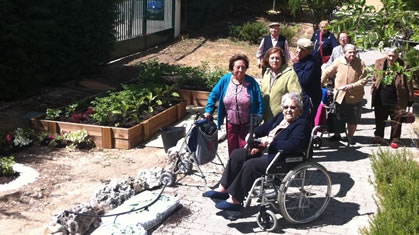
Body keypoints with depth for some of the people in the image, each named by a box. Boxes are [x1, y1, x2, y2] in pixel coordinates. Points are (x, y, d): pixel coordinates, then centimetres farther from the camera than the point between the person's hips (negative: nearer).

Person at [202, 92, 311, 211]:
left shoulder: (302, 124, -13)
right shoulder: (280, 117, 13)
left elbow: (292, 145, -27)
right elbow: (266, 126, 23)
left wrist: (270, 141, -22)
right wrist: (253, 134, 4)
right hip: (268, 153, 10)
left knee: (250, 165, -27)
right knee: (237, 154, 2)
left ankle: (235, 200, -18)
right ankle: (223, 189, 1)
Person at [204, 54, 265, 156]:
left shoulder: (251, 82, -13)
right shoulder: (225, 80, -6)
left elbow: (260, 103, -7)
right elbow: (213, 96, 5)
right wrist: (208, 111, -2)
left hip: (247, 124, -3)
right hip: (231, 123, 3)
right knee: (232, 148, 14)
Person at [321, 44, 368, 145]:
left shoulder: (360, 63, -5)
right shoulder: (338, 62, -2)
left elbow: (364, 80, -9)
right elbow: (327, 73, 9)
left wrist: (352, 86, -21)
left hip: (354, 97, -1)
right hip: (339, 96, 1)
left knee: (353, 120, 9)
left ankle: (350, 136, 30)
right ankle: (337, 134, 36)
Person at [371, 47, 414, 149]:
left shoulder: (403, 66, -7)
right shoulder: (379, 63, 1)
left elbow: (408, 83, -4)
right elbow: (374, 79, 10)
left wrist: (410, 99, -3)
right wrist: (373, 92, 6)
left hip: (397, 101, -2)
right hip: (381, 100, 3)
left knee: (396, 122, 8)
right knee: (380, 120, 15)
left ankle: (395, 140, 23)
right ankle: (379, 137, 34)